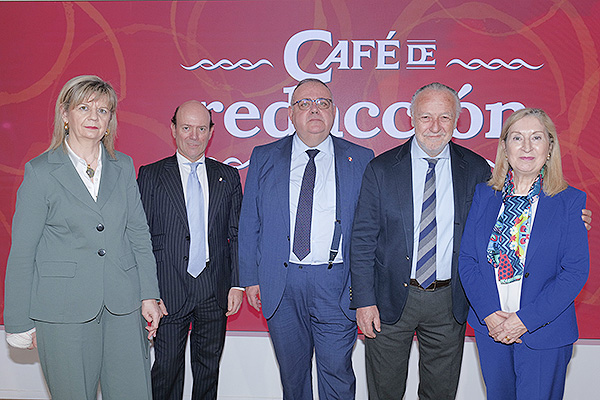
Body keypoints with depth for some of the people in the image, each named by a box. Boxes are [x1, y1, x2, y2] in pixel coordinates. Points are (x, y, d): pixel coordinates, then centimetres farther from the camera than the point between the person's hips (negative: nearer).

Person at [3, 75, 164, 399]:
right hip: (64, 310, -2)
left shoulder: (123, 167, 8)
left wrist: (149, 296, 3)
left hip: (123, 306, 3)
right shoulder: (40, 171, -1)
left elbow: (139, 235, 9)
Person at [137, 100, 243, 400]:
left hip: (215, 292, 2)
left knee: (209, 369, 13)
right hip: (169, 289, -2)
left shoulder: (228, 176, 8)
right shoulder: (151, 175, 2)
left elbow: (237, 235, 7)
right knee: (166, 367, 4)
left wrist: (237, 284, 0)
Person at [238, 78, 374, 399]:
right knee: (292, 371, 14)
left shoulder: (360, 159, 4)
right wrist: (250, 277, 3)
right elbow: (249, 223, 8)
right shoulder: (264, 158, 7)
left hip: (336, 282, -1)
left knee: (337, 372, 3)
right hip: (281, 284, 2)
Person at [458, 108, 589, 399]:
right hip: (490, 329, 3)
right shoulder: (484, 195, 2)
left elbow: (576, 271, -9)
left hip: (544, 335, -2)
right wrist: (489, 313, -11)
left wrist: (526, 319, -16)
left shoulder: (570, 201, -5)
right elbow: (467, 258, 0)